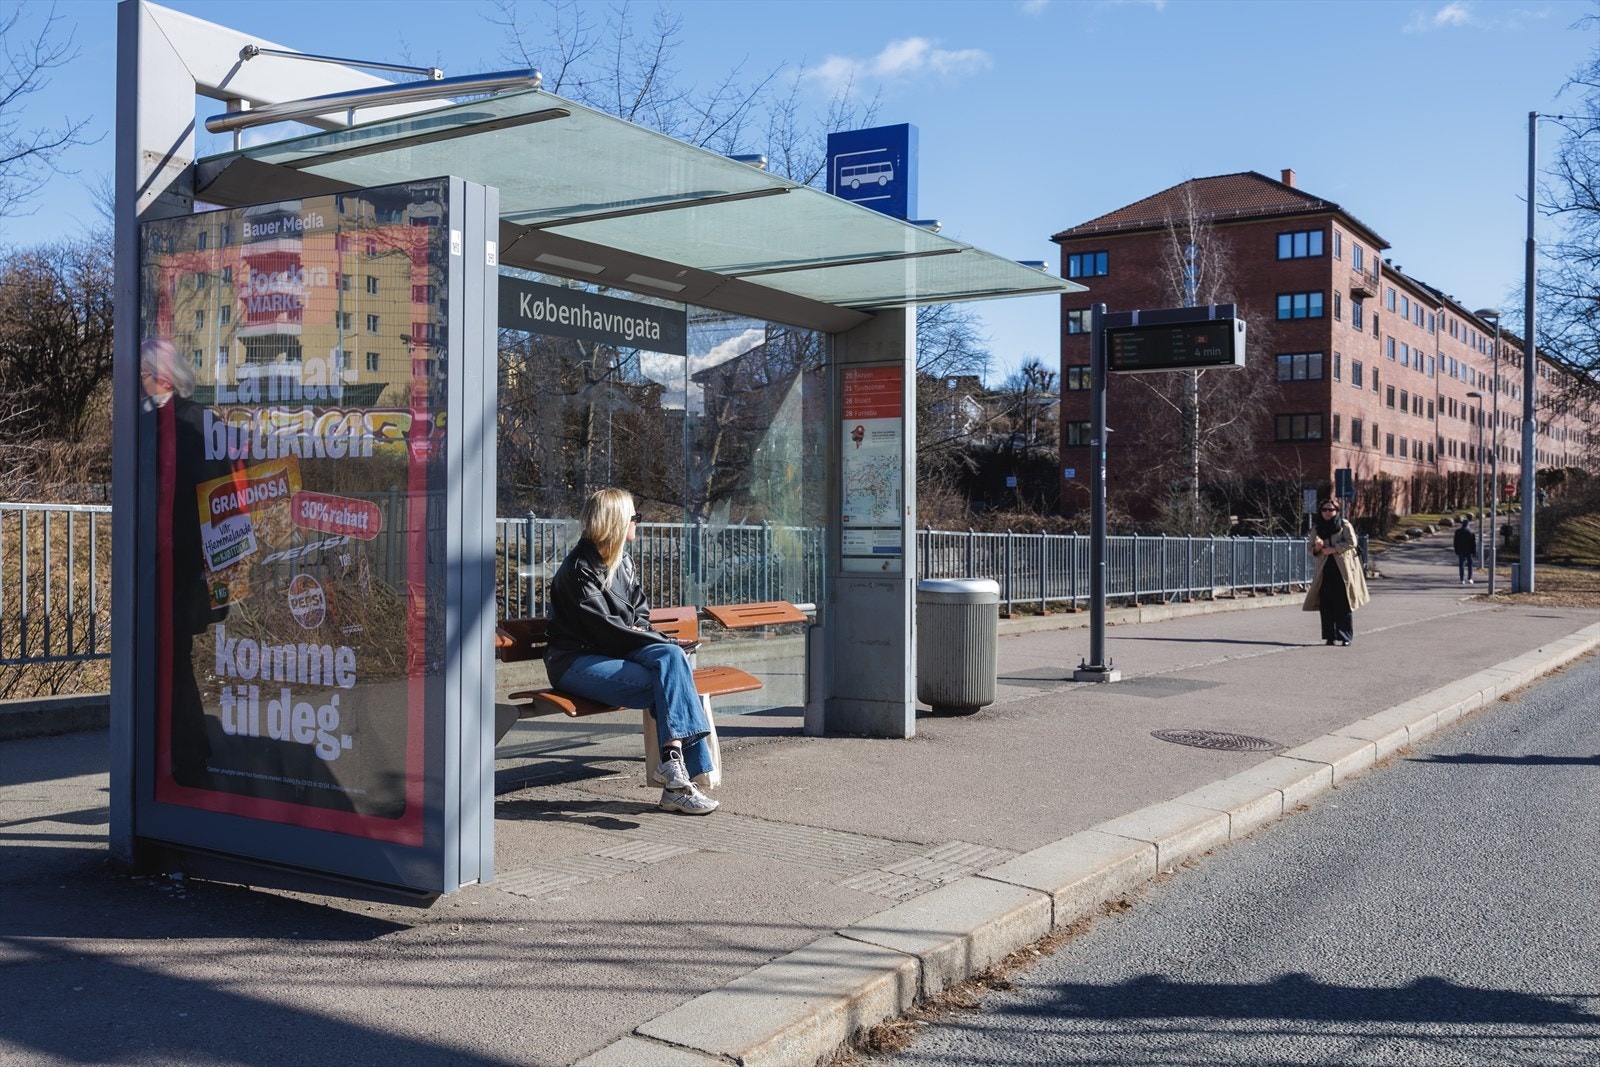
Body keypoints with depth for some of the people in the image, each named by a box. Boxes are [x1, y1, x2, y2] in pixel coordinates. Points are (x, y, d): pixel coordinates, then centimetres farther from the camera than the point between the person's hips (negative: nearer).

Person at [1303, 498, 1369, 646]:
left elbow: (1351, 542, -9)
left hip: (1342, 569, -3)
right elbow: (1310, 549, 14)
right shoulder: (1316, 528, 12)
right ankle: (1329, 636, 6)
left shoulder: (1344, 525, 2)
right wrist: (1317, 548, -8)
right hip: (1325, 569, 3)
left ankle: (1346, 637, 0)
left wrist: (1333, 549, -15)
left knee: (1343, 604, -5)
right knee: (1326, 604, 0)